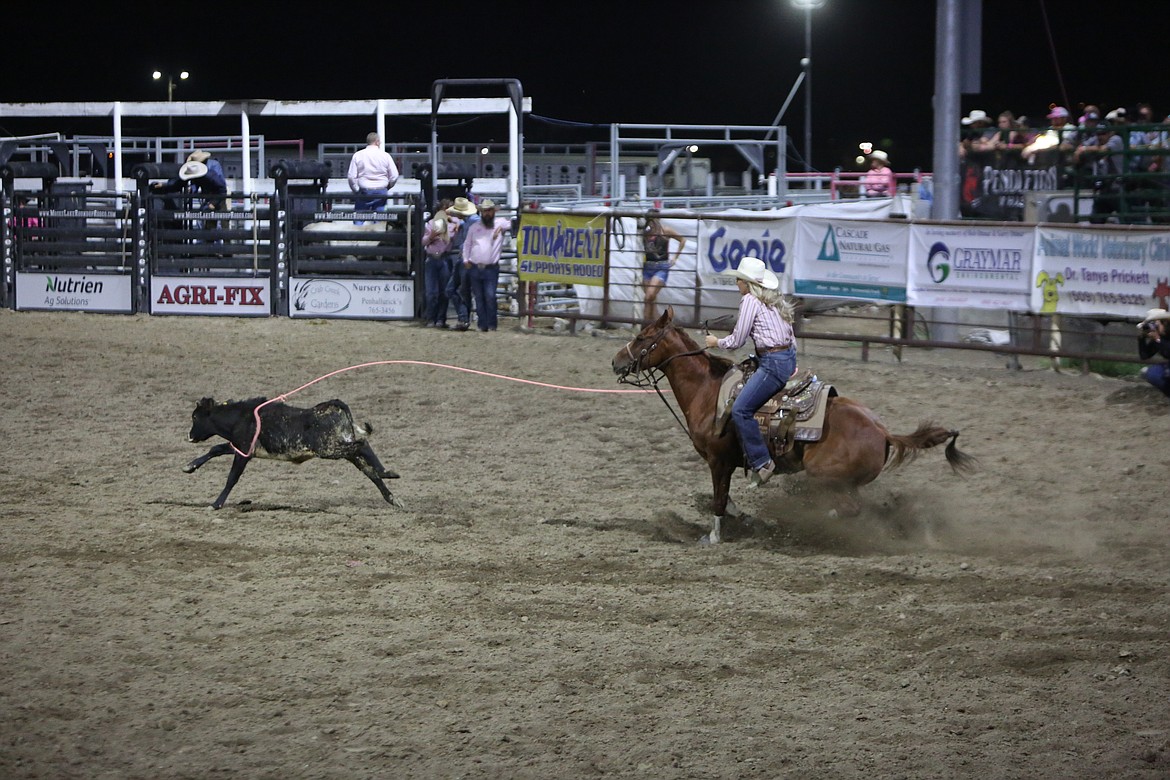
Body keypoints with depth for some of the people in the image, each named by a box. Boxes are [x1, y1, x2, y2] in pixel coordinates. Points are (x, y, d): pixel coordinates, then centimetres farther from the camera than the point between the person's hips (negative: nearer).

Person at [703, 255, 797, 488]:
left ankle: (761, 462, -18)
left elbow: (737, 341, -8)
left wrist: (716, 342, 10)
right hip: (788, 357, 10)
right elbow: (791, 337, 19)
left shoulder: (750, 301, -9)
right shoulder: (775, 300, 16)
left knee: (741, 409, -16)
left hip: (773, 363, -10)